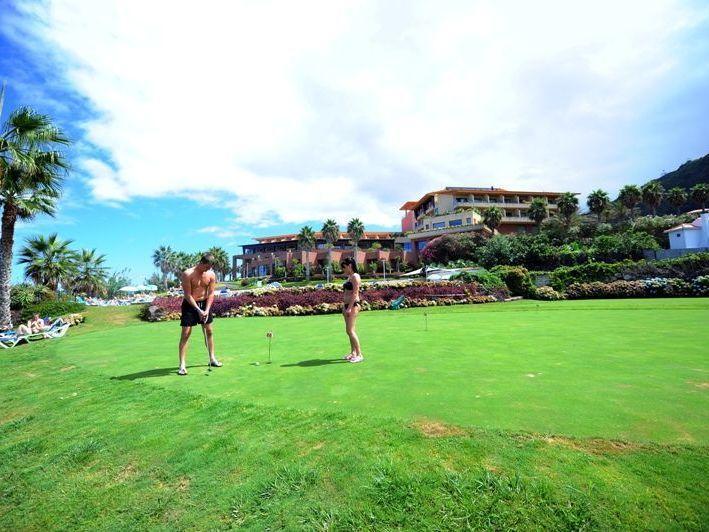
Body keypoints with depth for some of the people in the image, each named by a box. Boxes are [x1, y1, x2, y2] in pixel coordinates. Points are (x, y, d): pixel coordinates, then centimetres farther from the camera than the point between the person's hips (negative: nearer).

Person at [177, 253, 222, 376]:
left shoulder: (211, 275, -7)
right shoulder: (187, 274, -18)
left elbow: (211, 294, -4)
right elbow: (188, 295, -18)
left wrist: (207, 310, -14)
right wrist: (198, 310, -22)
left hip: (205, 303, 5)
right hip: (190, 304, -4)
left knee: (209, 331, 10)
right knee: (185, 334, -6)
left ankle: (212, 359, 23)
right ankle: (182, 365, 0)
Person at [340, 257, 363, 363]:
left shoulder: (355, 277, -10)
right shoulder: (349, 277, 18)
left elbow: (355, 293, -17)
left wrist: (349, 307, -21)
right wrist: (344, 306, 17)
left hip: (353, 305, -10)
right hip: (348, 305, 10)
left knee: (350, 330, -11)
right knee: (349, 331, 12)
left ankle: (359, 354, -4)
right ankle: (353, 353, 21)